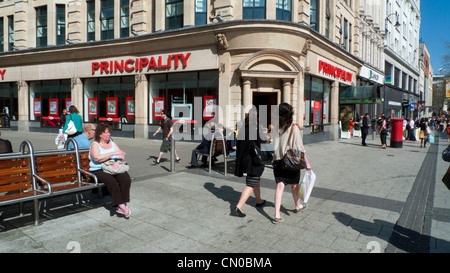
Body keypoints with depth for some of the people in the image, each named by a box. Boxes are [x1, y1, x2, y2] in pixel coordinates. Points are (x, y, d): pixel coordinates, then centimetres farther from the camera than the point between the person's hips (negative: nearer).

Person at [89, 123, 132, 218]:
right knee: (111, 180, -34)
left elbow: (122, 155, 11)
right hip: (99, 171, -4)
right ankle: (121, 205, -27)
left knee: (126, 178, -26)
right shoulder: (95, 145, 3)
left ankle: (120, 206, -25)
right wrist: (113, 153, -19)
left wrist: (117, 162, -12)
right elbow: (97, 158, -17)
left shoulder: (112, 143, 19)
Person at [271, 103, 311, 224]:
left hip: (278, 161, 3)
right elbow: (300, 148, -12)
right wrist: (307, 162, -6)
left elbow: (275, 146, 3)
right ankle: (297, 206, 41)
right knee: (294, 185, 17)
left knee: (280, 186, 2)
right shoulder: (294, 128, -12)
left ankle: (277, 215, -5)